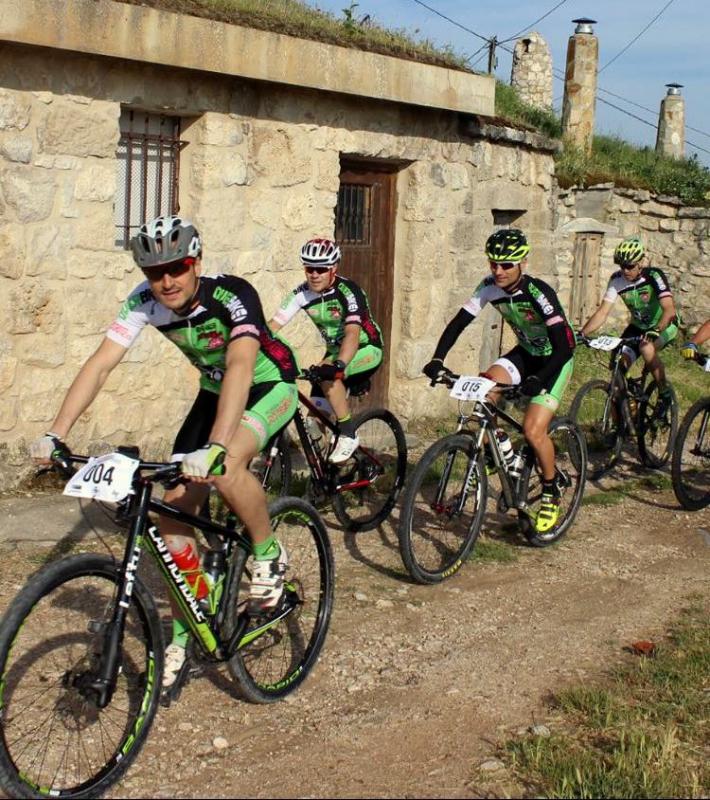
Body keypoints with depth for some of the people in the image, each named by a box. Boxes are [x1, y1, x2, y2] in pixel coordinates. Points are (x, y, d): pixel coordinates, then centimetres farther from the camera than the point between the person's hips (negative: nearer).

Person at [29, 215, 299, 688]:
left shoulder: (232, 295, -33)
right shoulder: (145, 303, -17)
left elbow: (240, 366, -47)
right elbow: (101, 364, -21)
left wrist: (215, 447, -61)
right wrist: (56, 435, -32)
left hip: (269, 387, -6)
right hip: (215, 392, 6)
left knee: (225, 469, -35)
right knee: (175, 508, -4)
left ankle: (270, 557, -7)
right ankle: (180, 640, 10)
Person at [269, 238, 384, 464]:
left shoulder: (348, 291, -25)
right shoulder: (302, 294, -11)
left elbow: (352, 333, -39)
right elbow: (272, 326, -18)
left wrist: (339, 365, -56)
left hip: (366, 350, -6)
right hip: (335, 351, 6)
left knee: (327, 373, -34)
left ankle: (349, 435, -20)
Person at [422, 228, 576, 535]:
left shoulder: (538, 293, -30)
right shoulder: (489, 287, -14)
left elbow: (563, 346, -36)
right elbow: (458, 322, -12)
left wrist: (538, 380, -50)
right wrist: (437, 359, -26)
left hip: (554, 359, -5)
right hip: (525, 353, 5)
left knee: (533, 431, -17)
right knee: (490, 381, -26)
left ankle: (551, 493, 6)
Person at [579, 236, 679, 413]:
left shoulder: (653, 276, -26)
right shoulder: (617, 280, -15)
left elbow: (669, 309, -37)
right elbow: (602, 312, -16)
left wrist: (655, 331, -54)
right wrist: (581, 334, -30)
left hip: (664, 325, -4)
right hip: (638, 326, 4)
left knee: (646, 348, -34)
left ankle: (664, 393, -13)